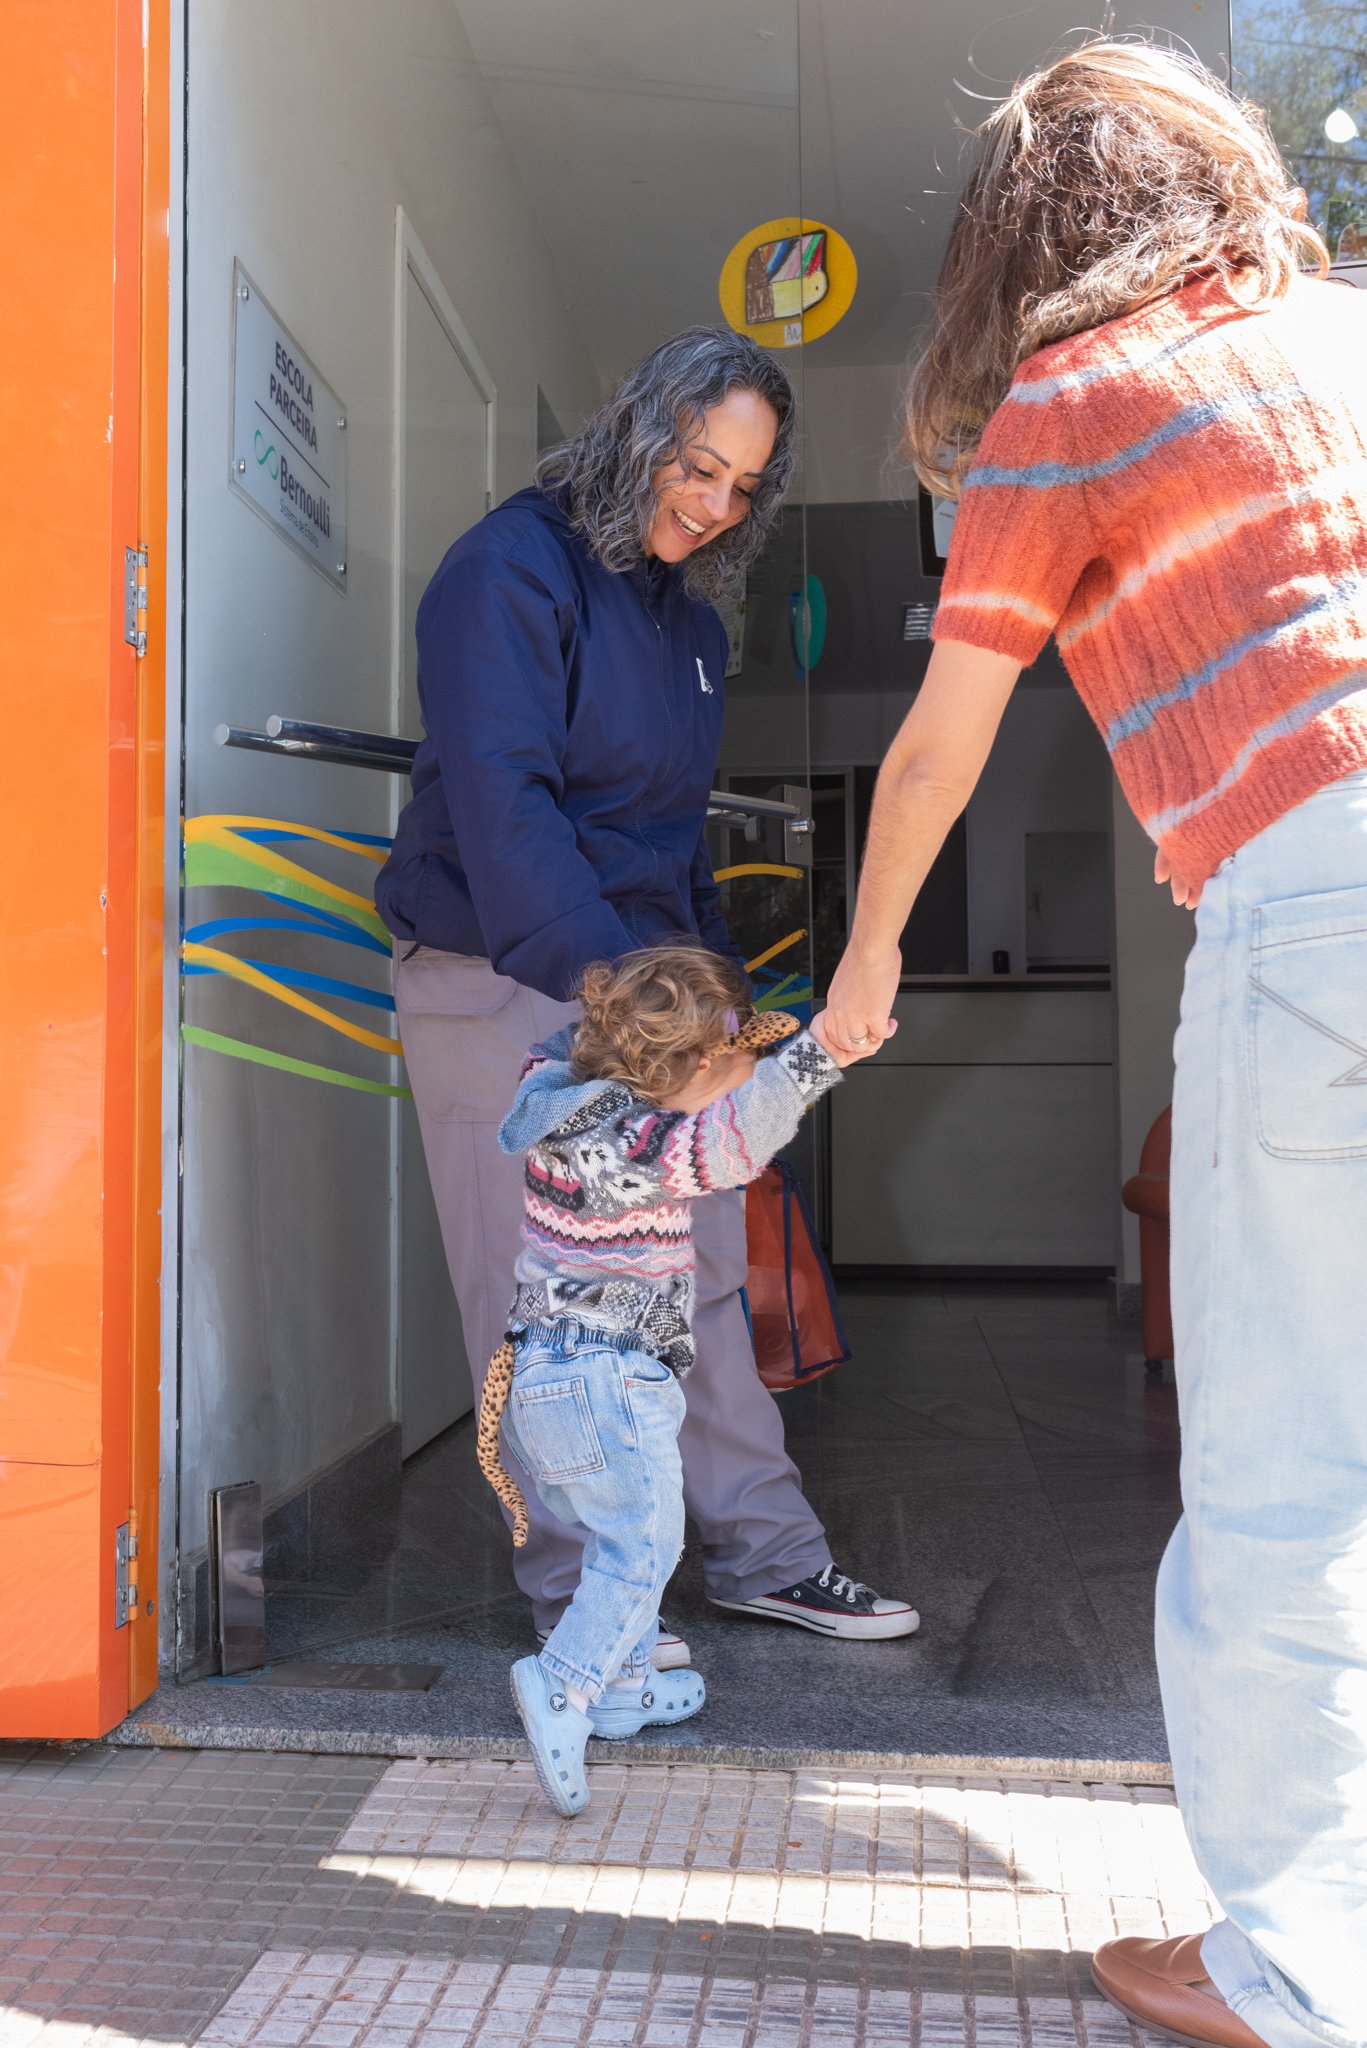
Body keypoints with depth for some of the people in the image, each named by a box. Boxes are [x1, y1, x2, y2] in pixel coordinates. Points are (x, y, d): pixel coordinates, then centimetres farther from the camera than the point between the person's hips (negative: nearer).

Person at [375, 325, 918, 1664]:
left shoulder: (689, 617, 16)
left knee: (701, 1273, 9)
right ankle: (581, 1598, 11)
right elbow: (502, 801, -23)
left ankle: (761, 1553, 20)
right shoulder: (510, 572, -11)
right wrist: (606, 975, -32)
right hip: (502, 984, -8)